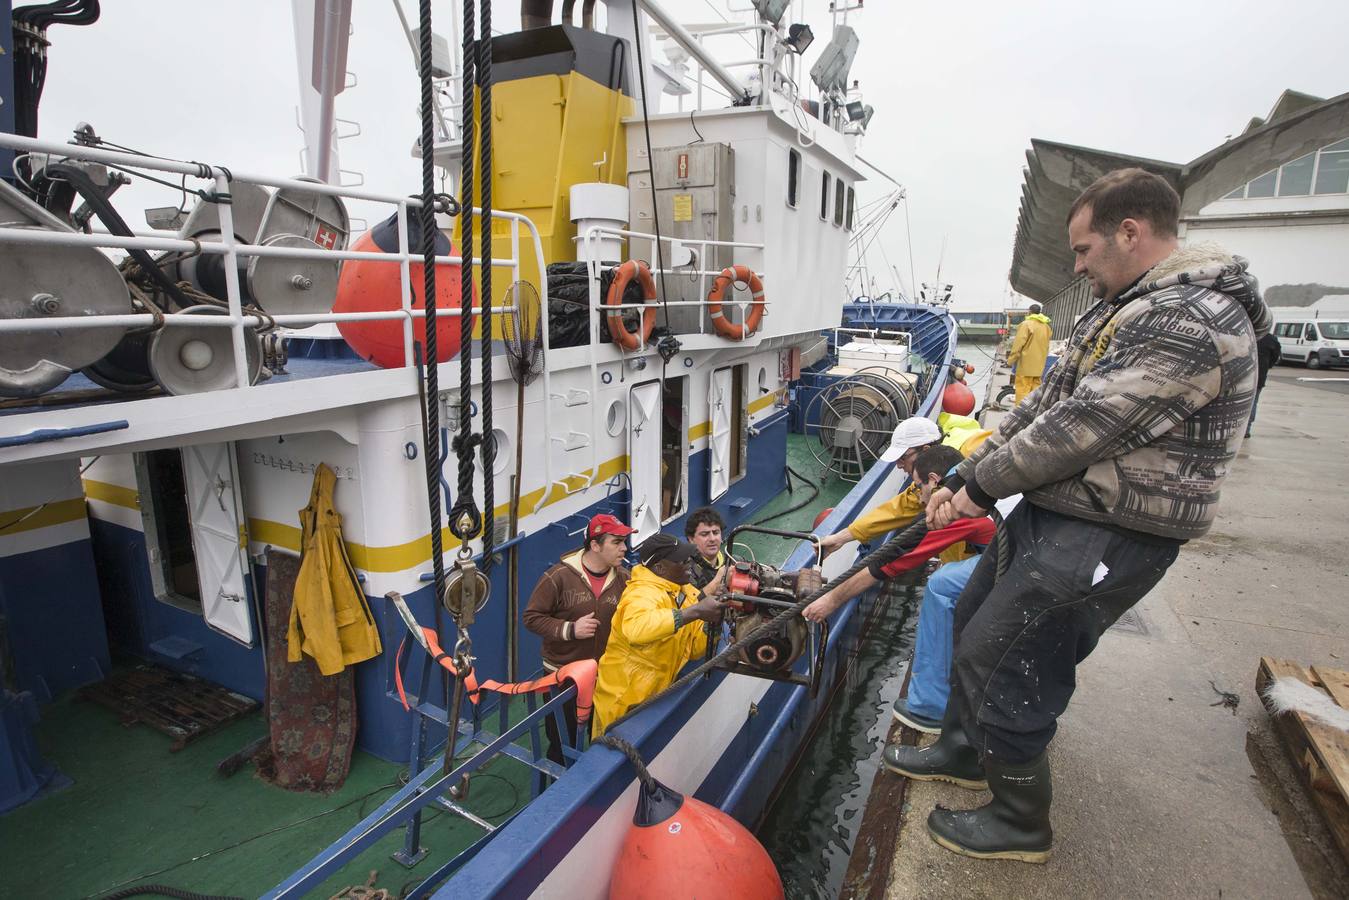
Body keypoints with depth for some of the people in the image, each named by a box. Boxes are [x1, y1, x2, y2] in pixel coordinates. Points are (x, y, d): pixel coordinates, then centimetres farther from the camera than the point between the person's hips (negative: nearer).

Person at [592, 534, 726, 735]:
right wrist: (696, 611, -46)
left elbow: (695, 648, 0)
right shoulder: (644, 594, -27)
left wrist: (713, 619, -18)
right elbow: (635, 628, -50)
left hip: (656, 696, 8)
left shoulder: (683, 591, -1)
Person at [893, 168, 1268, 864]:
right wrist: (962, 479, 4)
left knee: (996, 658, -4)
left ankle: (1020, 822, 21)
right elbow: (1045, 404, 11)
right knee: (974, 615, 19)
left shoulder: (1192, 321, -20)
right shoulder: (1122, 308, 14)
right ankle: (965, 751, 42)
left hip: (1108, 537, -10)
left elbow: (1083, 426, -24)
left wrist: (980, 487, -13)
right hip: (1053, 510, 10)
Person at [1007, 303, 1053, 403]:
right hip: (1039, 364, 7)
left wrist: (1011, 360, -9)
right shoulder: (1046, 326, 12)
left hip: (1026, 363, -7)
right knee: (1036, 388, 11)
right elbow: (1047, 346, 18)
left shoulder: (1026, 324, -10)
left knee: (1023, 388, -5)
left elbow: (1018, 344, -13)